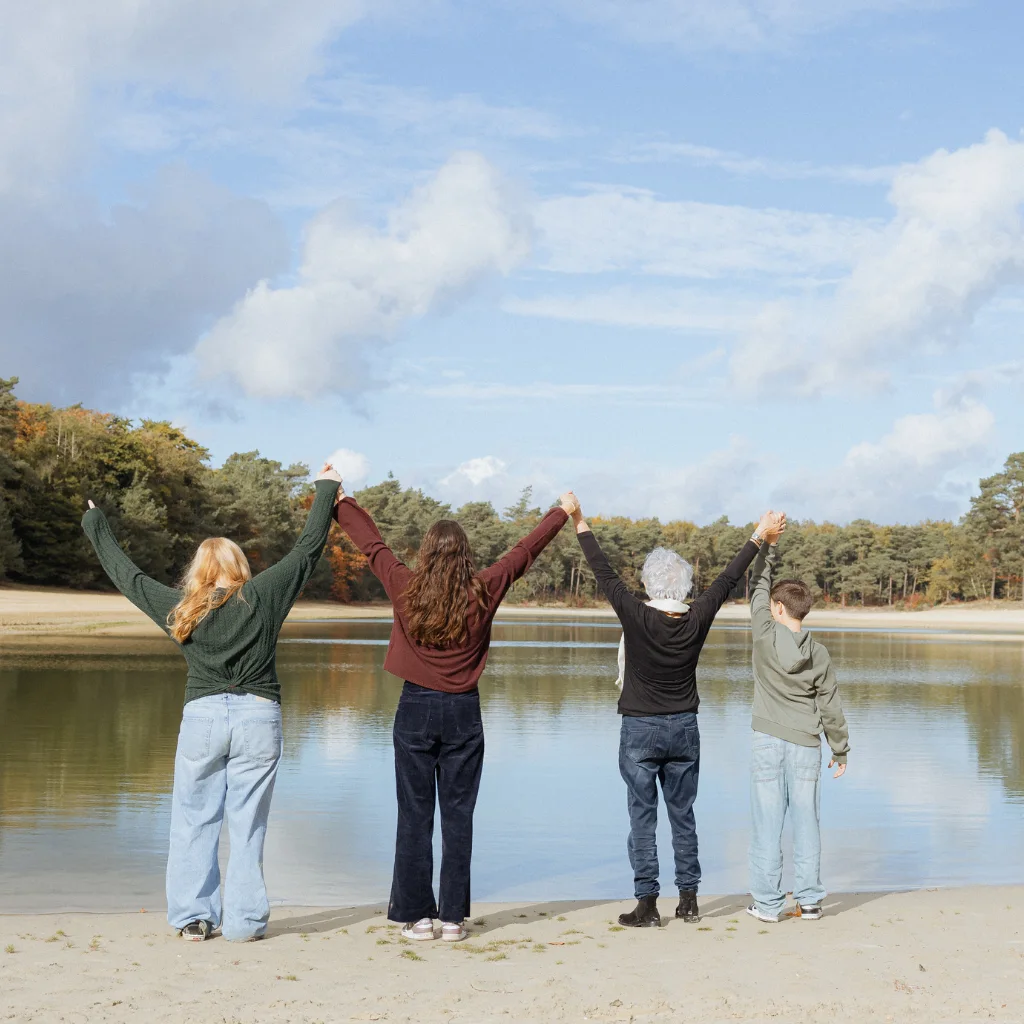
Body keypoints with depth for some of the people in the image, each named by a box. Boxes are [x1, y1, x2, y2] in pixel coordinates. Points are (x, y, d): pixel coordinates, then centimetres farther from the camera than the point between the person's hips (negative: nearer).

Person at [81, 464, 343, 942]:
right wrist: (325, 491, 15)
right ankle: (244, 922, 8)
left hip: (202, 716, 1)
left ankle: (193, 918, 14)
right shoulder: (263, 596, 0)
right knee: (247, 825, 4)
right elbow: (308, 549, 4)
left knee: (194, 822, 10)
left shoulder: (179, 609, 5)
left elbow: (126, 575, 17)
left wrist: (96, 526, 31)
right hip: (258, 718, -1)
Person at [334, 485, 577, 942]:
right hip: (463, 712, 0)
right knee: (458, 816, 5)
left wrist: (338, 500, 22)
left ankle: (417, 915, 8)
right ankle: (453, 917, 7)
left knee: (415, 815, 5)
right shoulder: (482, 592, -4)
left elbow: (369, 541, 8)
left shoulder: (405, 587, -5)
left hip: (415, 707, 0)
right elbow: (524, 551, 8)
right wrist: (562, 513, 21)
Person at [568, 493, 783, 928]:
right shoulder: (697, 619, -8)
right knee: (682, 815, 12)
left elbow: (604, 573, -11)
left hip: (640, 731, -3)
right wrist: (759, 536, 14)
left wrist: (580, 525, -3)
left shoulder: (635, 616, -17)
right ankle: (688, 900, 16)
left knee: (642, 818, 1)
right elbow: (729, 578, 2)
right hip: (684, 729, 4)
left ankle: (647, 905, 2)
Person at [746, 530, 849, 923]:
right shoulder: (818, 654, -1)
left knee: (767, 824, 1)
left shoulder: (765, 637, -8)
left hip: (769, 743, -2)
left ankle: (767, 902, 4)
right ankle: (809, 900, 11)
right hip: (806, 746, 2)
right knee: (806, 823, 7)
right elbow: (830, 707, 3)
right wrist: (841, 749, 14)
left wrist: (767, 545, 14)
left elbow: (758, 590, 6)